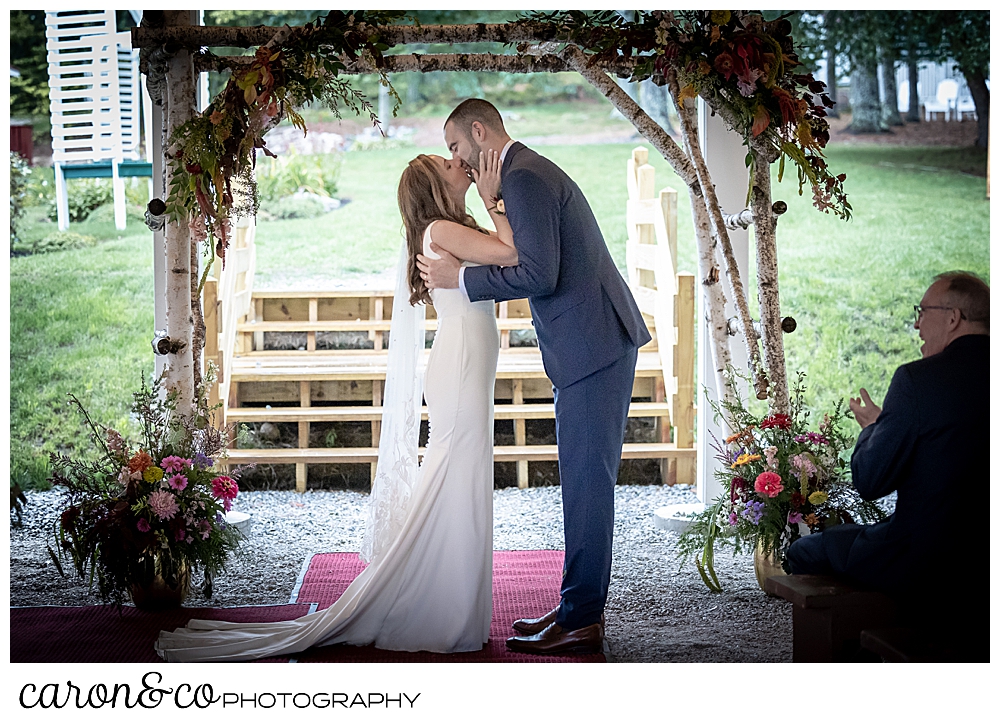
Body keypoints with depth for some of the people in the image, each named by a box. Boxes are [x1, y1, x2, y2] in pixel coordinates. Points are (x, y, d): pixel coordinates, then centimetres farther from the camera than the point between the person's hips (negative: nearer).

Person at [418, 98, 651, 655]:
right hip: (593, 344, 11)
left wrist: (460, 278, -12)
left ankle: (581, 622, -2)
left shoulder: (523, 178, -13)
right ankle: (580, 608, 20)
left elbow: (540, 274, -20)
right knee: (584, 481, 13)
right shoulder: (531, 171, 20)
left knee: (586, 482, -7)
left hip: (593, 345, -11)